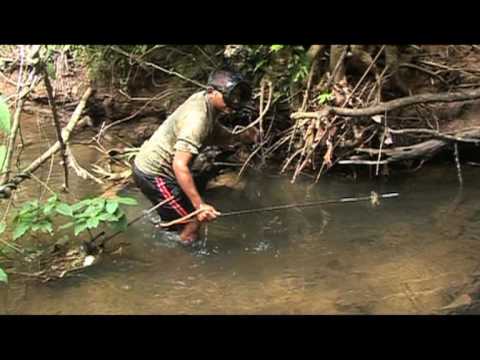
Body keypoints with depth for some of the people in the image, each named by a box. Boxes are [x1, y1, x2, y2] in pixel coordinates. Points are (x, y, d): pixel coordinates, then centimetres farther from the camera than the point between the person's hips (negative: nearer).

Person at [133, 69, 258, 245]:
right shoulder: (197, 118, -30)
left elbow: (215, 136, 10)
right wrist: (199, 204, -34)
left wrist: (239, 137, -9)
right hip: (153, 174, -10)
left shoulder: (203, 99, -2)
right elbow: (180, 165, -34)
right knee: (192, 223, -3)